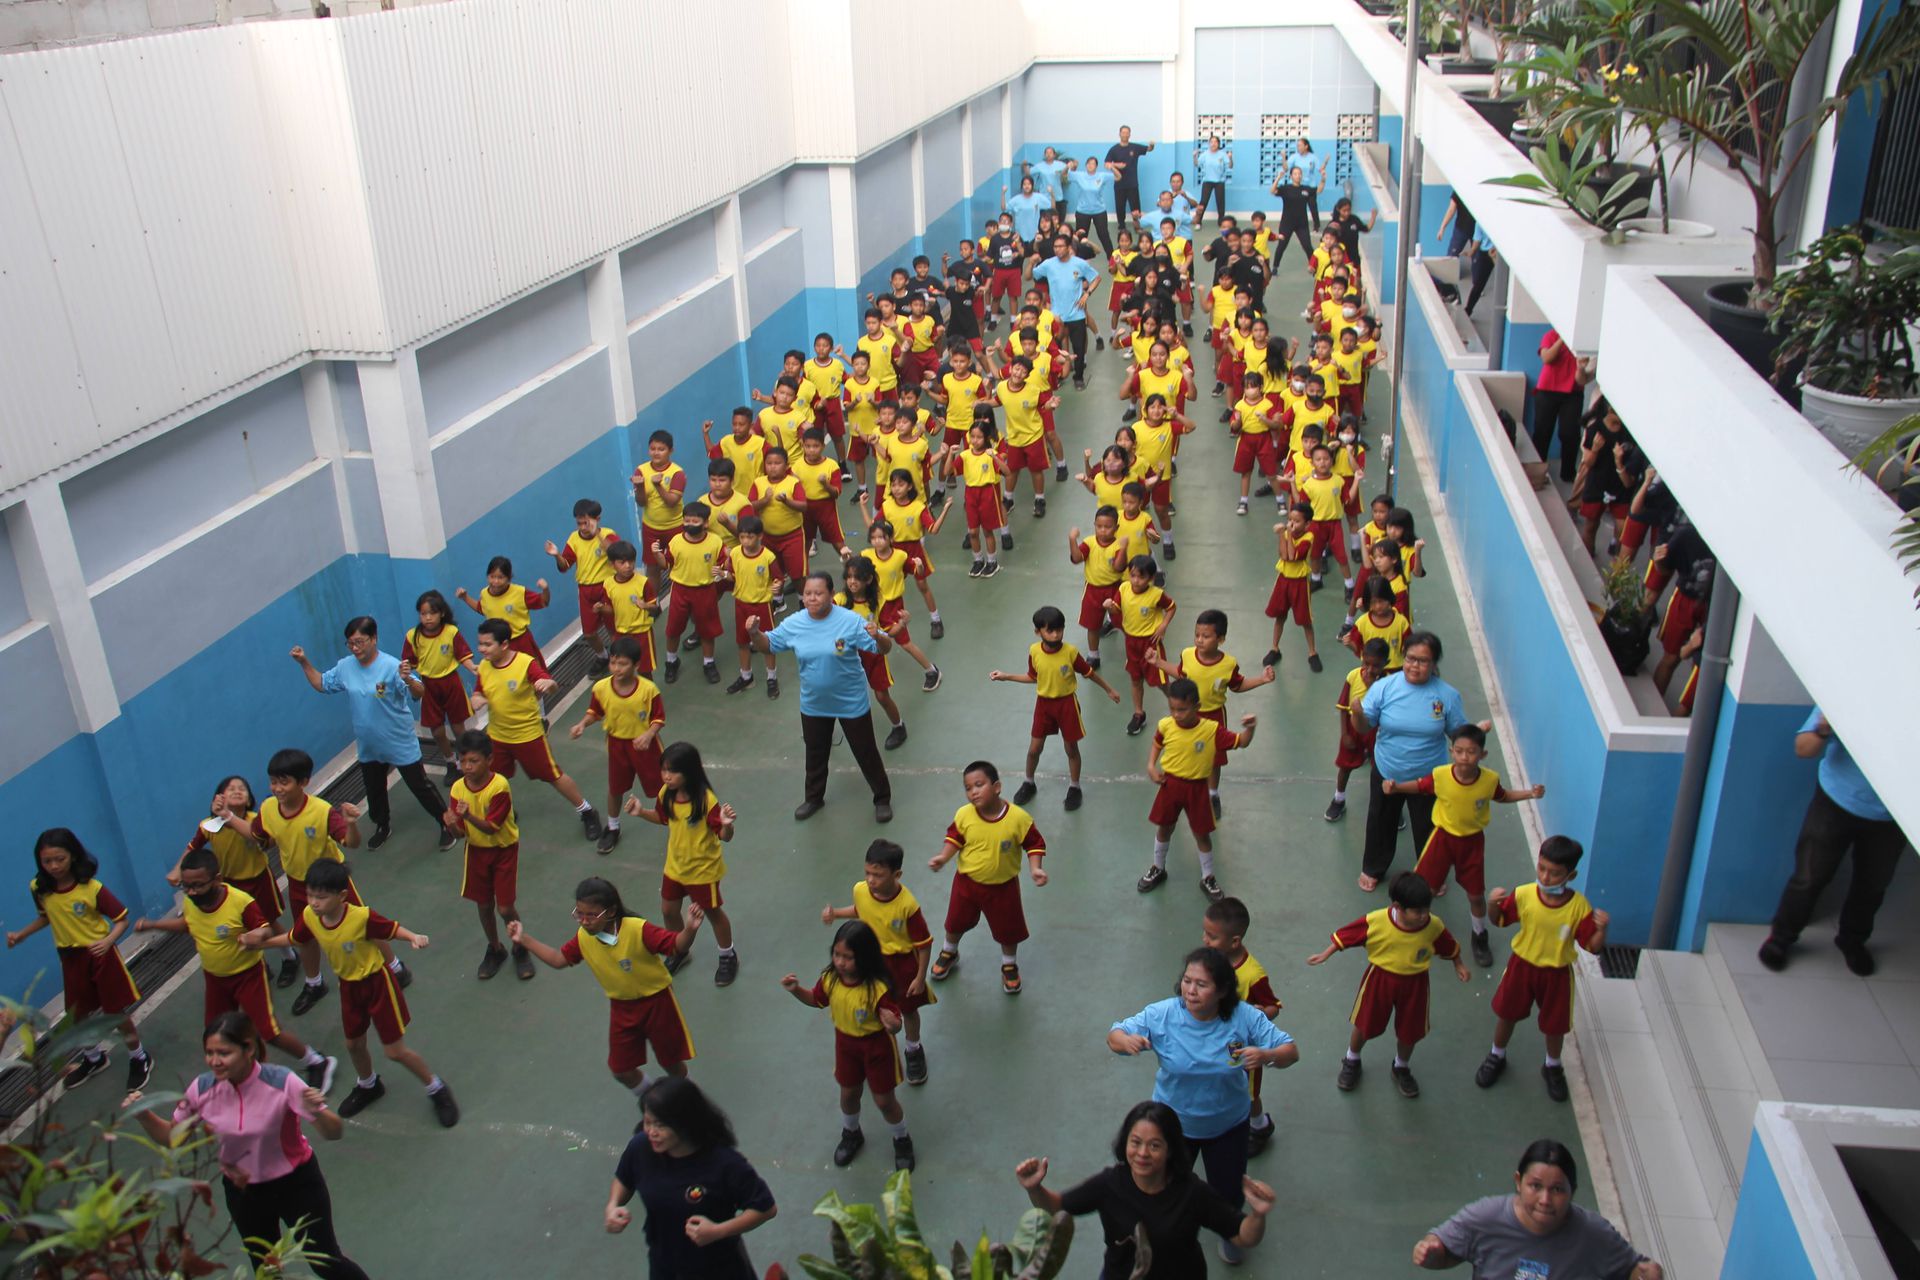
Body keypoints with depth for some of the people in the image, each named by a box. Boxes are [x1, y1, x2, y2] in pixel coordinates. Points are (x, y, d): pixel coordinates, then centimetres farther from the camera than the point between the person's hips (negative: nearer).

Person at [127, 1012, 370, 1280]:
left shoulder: (282, 1082, -27)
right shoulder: (202, 1089, -15)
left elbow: (334, 1133, -26)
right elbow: (171, 1137, 2)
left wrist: (317, 1112, -48)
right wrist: (144, 1114, -17)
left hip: (296, 1185, -4)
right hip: (242, 1192, 4)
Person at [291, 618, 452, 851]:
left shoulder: (391, 666, -25)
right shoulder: (345, 667, -6)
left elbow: (419, 694, -36)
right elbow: (321, 684, 12)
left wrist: (408, 679, -57)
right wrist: (304, 663, -2)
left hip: (401, 744, -6)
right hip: (368, 747, 6)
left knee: (421, 787, 7)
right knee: (374, 791, 24)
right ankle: (383, 827, 48)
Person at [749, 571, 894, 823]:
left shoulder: (849, 621, -21)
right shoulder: (793, 623, -10)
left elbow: (884, 648, -18)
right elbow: (768, 646, 4)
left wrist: (878, 636, -42)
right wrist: (755, 633, -18)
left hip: (852, 703, -3)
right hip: (813, 705, 4)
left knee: (866, 753, 11)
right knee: (815, 754, 23)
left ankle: (882, 799, 32)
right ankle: (814, 798, 47)